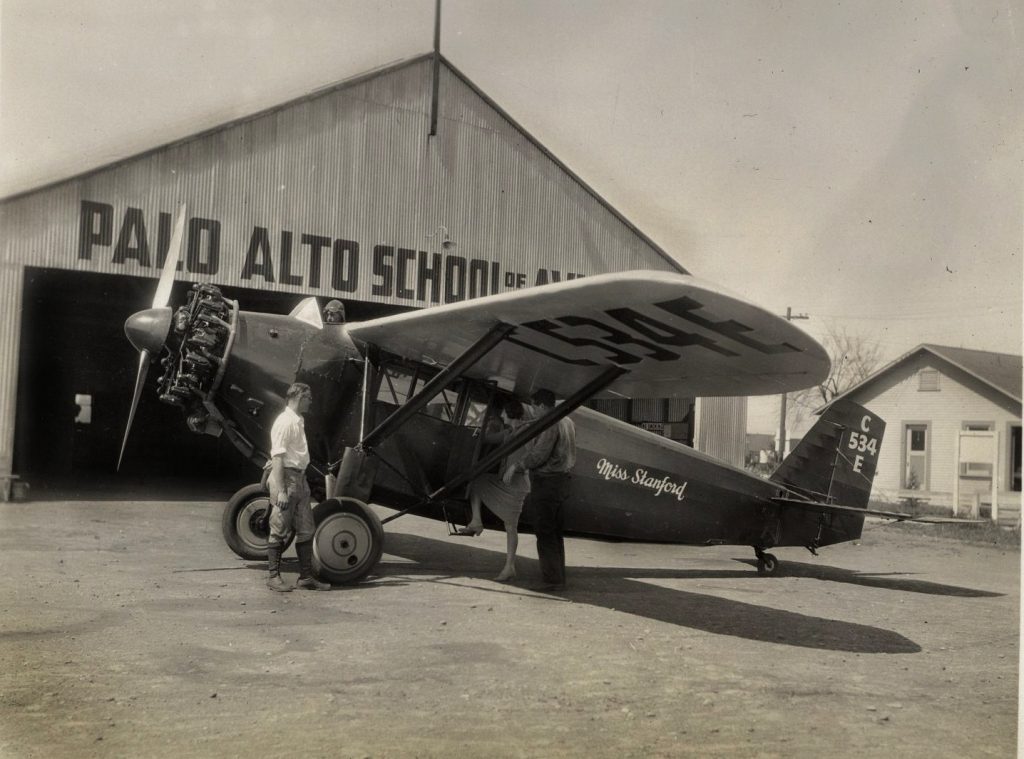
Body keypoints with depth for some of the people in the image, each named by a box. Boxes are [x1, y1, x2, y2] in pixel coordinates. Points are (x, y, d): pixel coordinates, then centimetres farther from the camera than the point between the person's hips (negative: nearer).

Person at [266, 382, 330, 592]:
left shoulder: (298, 421, 15)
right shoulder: (285, 422, -14)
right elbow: (278, 457, -19)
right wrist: (280, 491, -24)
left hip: (300, 479, 9)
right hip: (286, 478, -9)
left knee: (305, 531, 11)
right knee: (280, 531, 0)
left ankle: (306, 576, 17)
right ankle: (273, 576, 9)